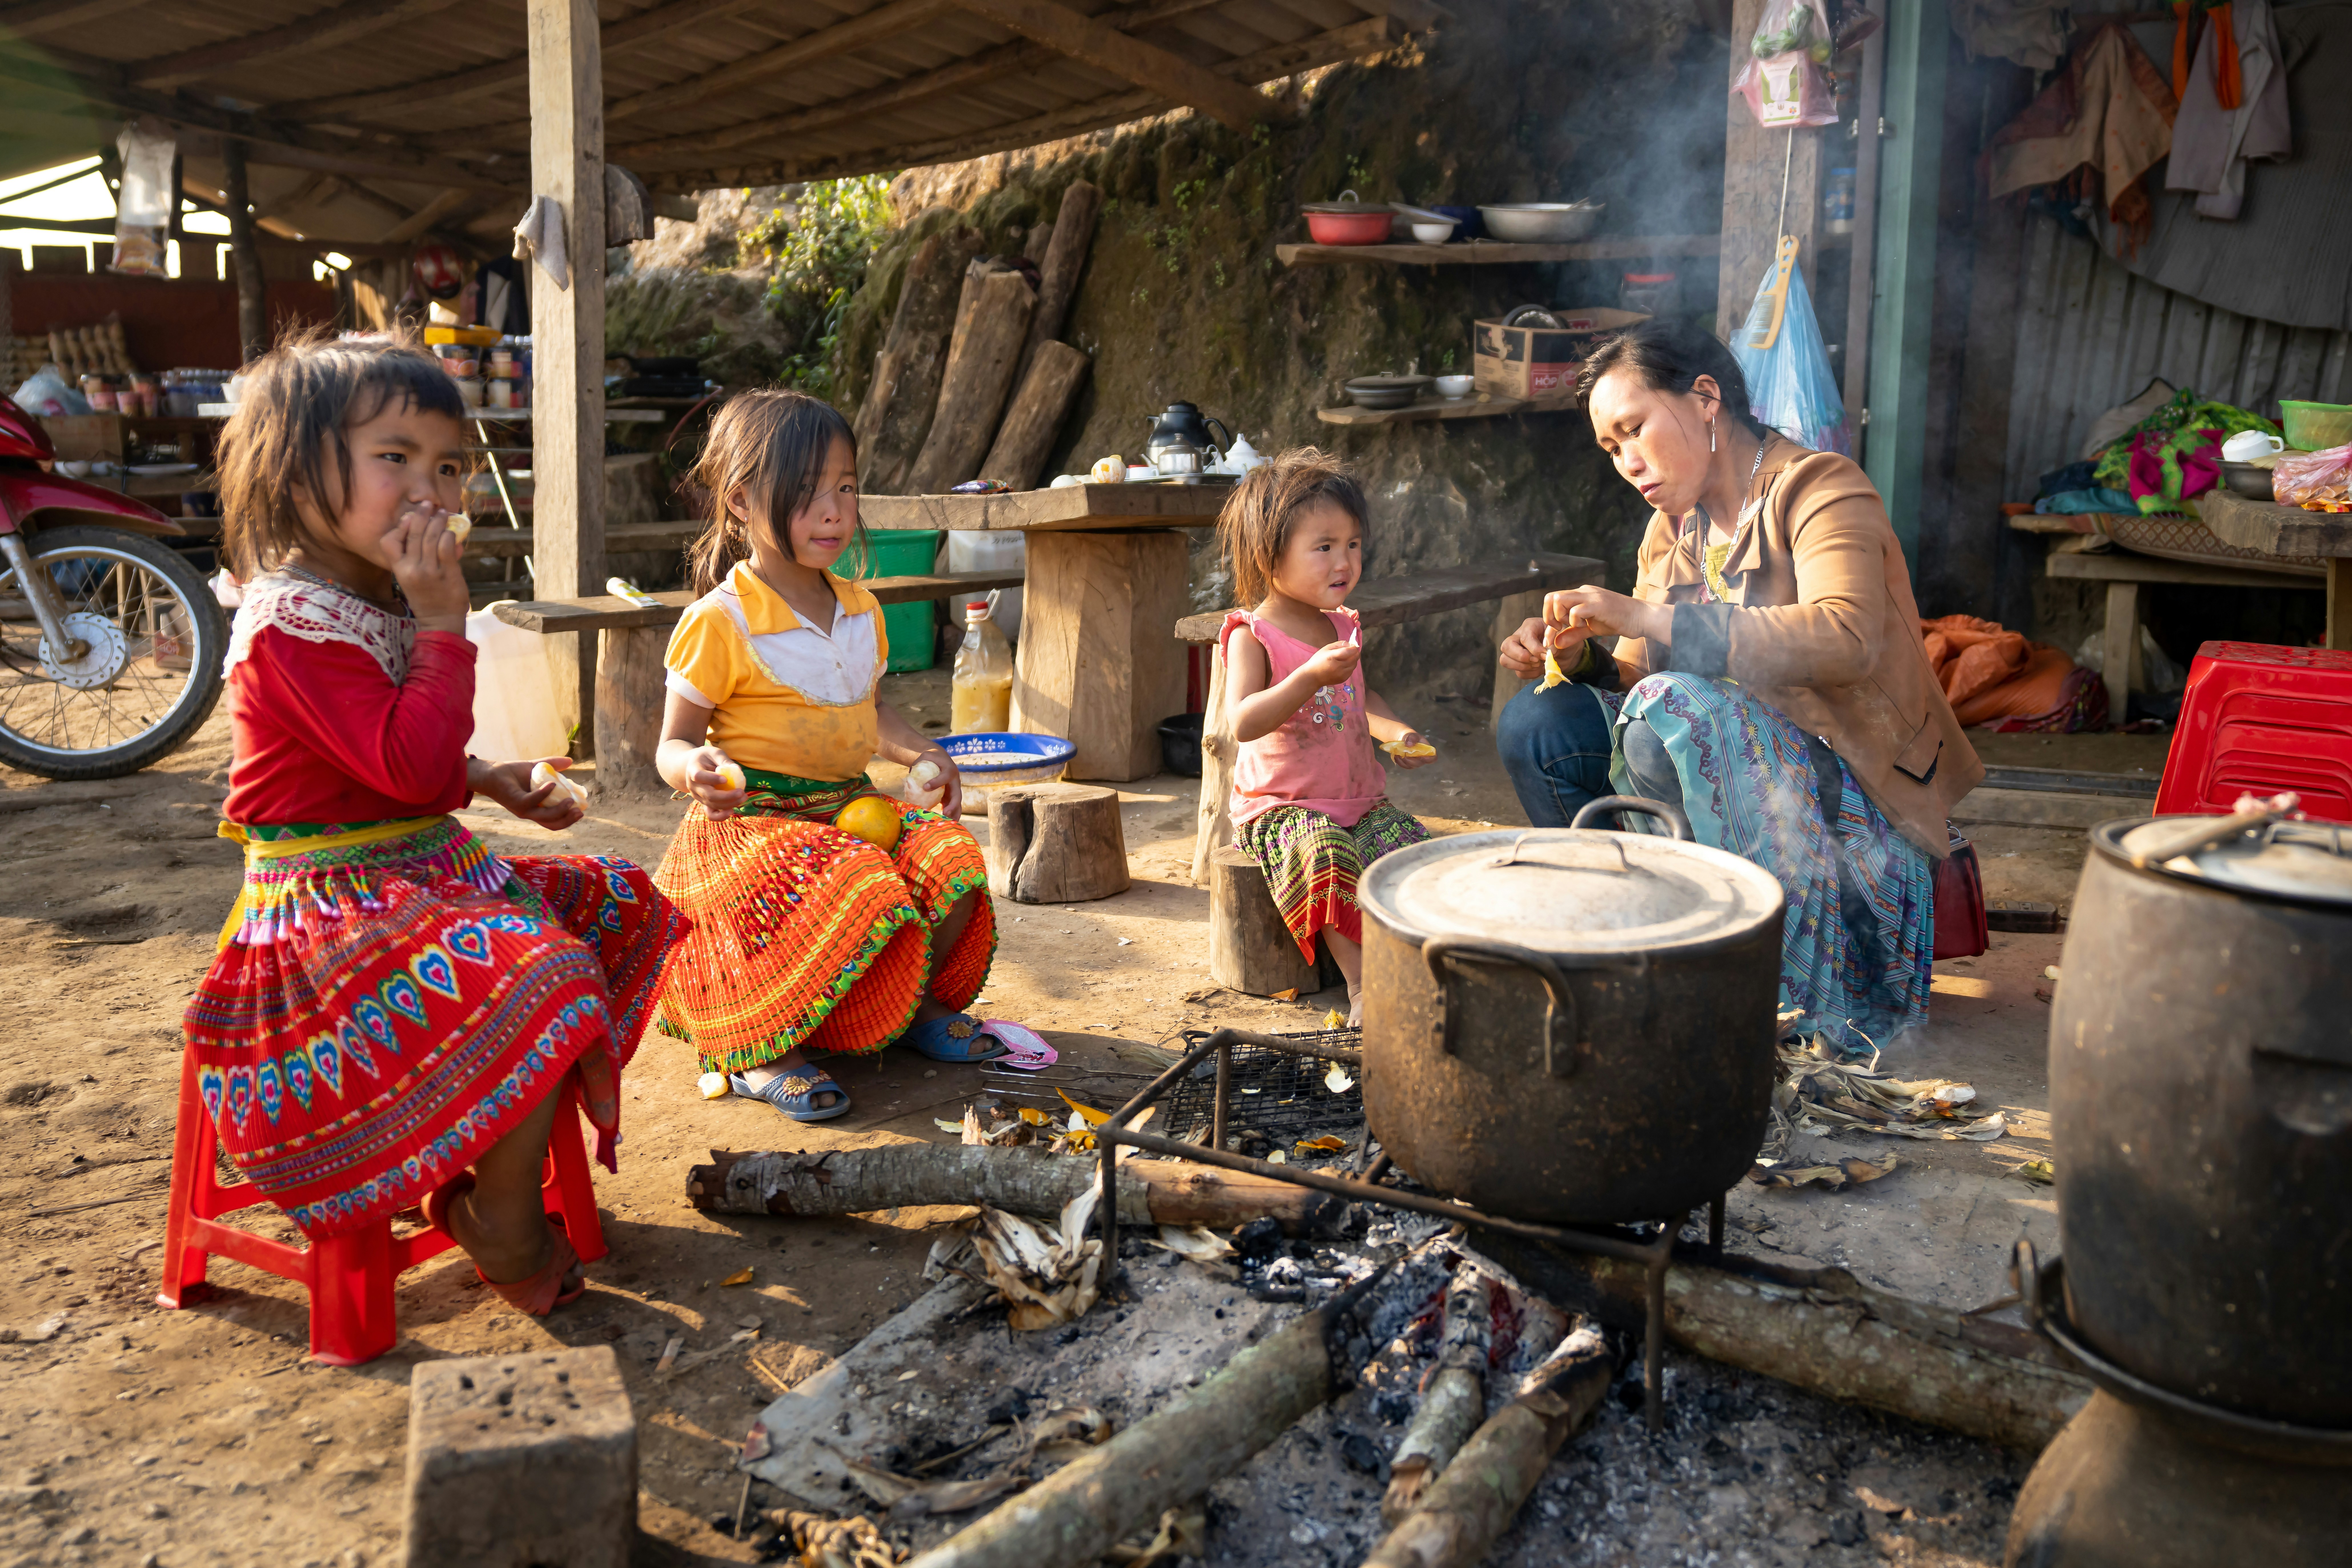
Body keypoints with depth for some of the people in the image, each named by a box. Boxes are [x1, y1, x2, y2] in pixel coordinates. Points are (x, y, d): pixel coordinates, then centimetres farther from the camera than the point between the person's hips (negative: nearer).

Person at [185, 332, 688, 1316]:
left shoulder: (381, 602, 12)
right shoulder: (293, 621, -20)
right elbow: (412, 766, -28)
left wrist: (491, 781, 10)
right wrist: (445, 624, -22)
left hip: (422, 875, 11)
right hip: (334, 904, -11)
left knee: (619, 905, 12)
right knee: (543, 975, -30)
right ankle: (506, 1233, -11)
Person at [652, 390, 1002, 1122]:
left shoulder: (860, 612, 12)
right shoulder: (720, 623, -11)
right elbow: (674, 744, -7)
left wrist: (920, 752, 8)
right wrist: (698, 771, -31)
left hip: (851, 809, 7)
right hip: (752, 822, -7)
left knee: (952, 861, -18)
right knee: (865, 895, -33)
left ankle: (922, 1007, 8)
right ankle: (756, 1051, -15)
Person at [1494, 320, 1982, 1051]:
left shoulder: (1819, 490, -10)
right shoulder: (1672, 532, 11)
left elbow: (1847, 641, -30)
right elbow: (1634, 681, 12)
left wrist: (1655, 621, -34)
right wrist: (1578, 655, -11)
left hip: (1846, 793, -7)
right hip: (1731, 774, 7)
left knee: (1673, 708, -32)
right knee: (1538, 723, -8)